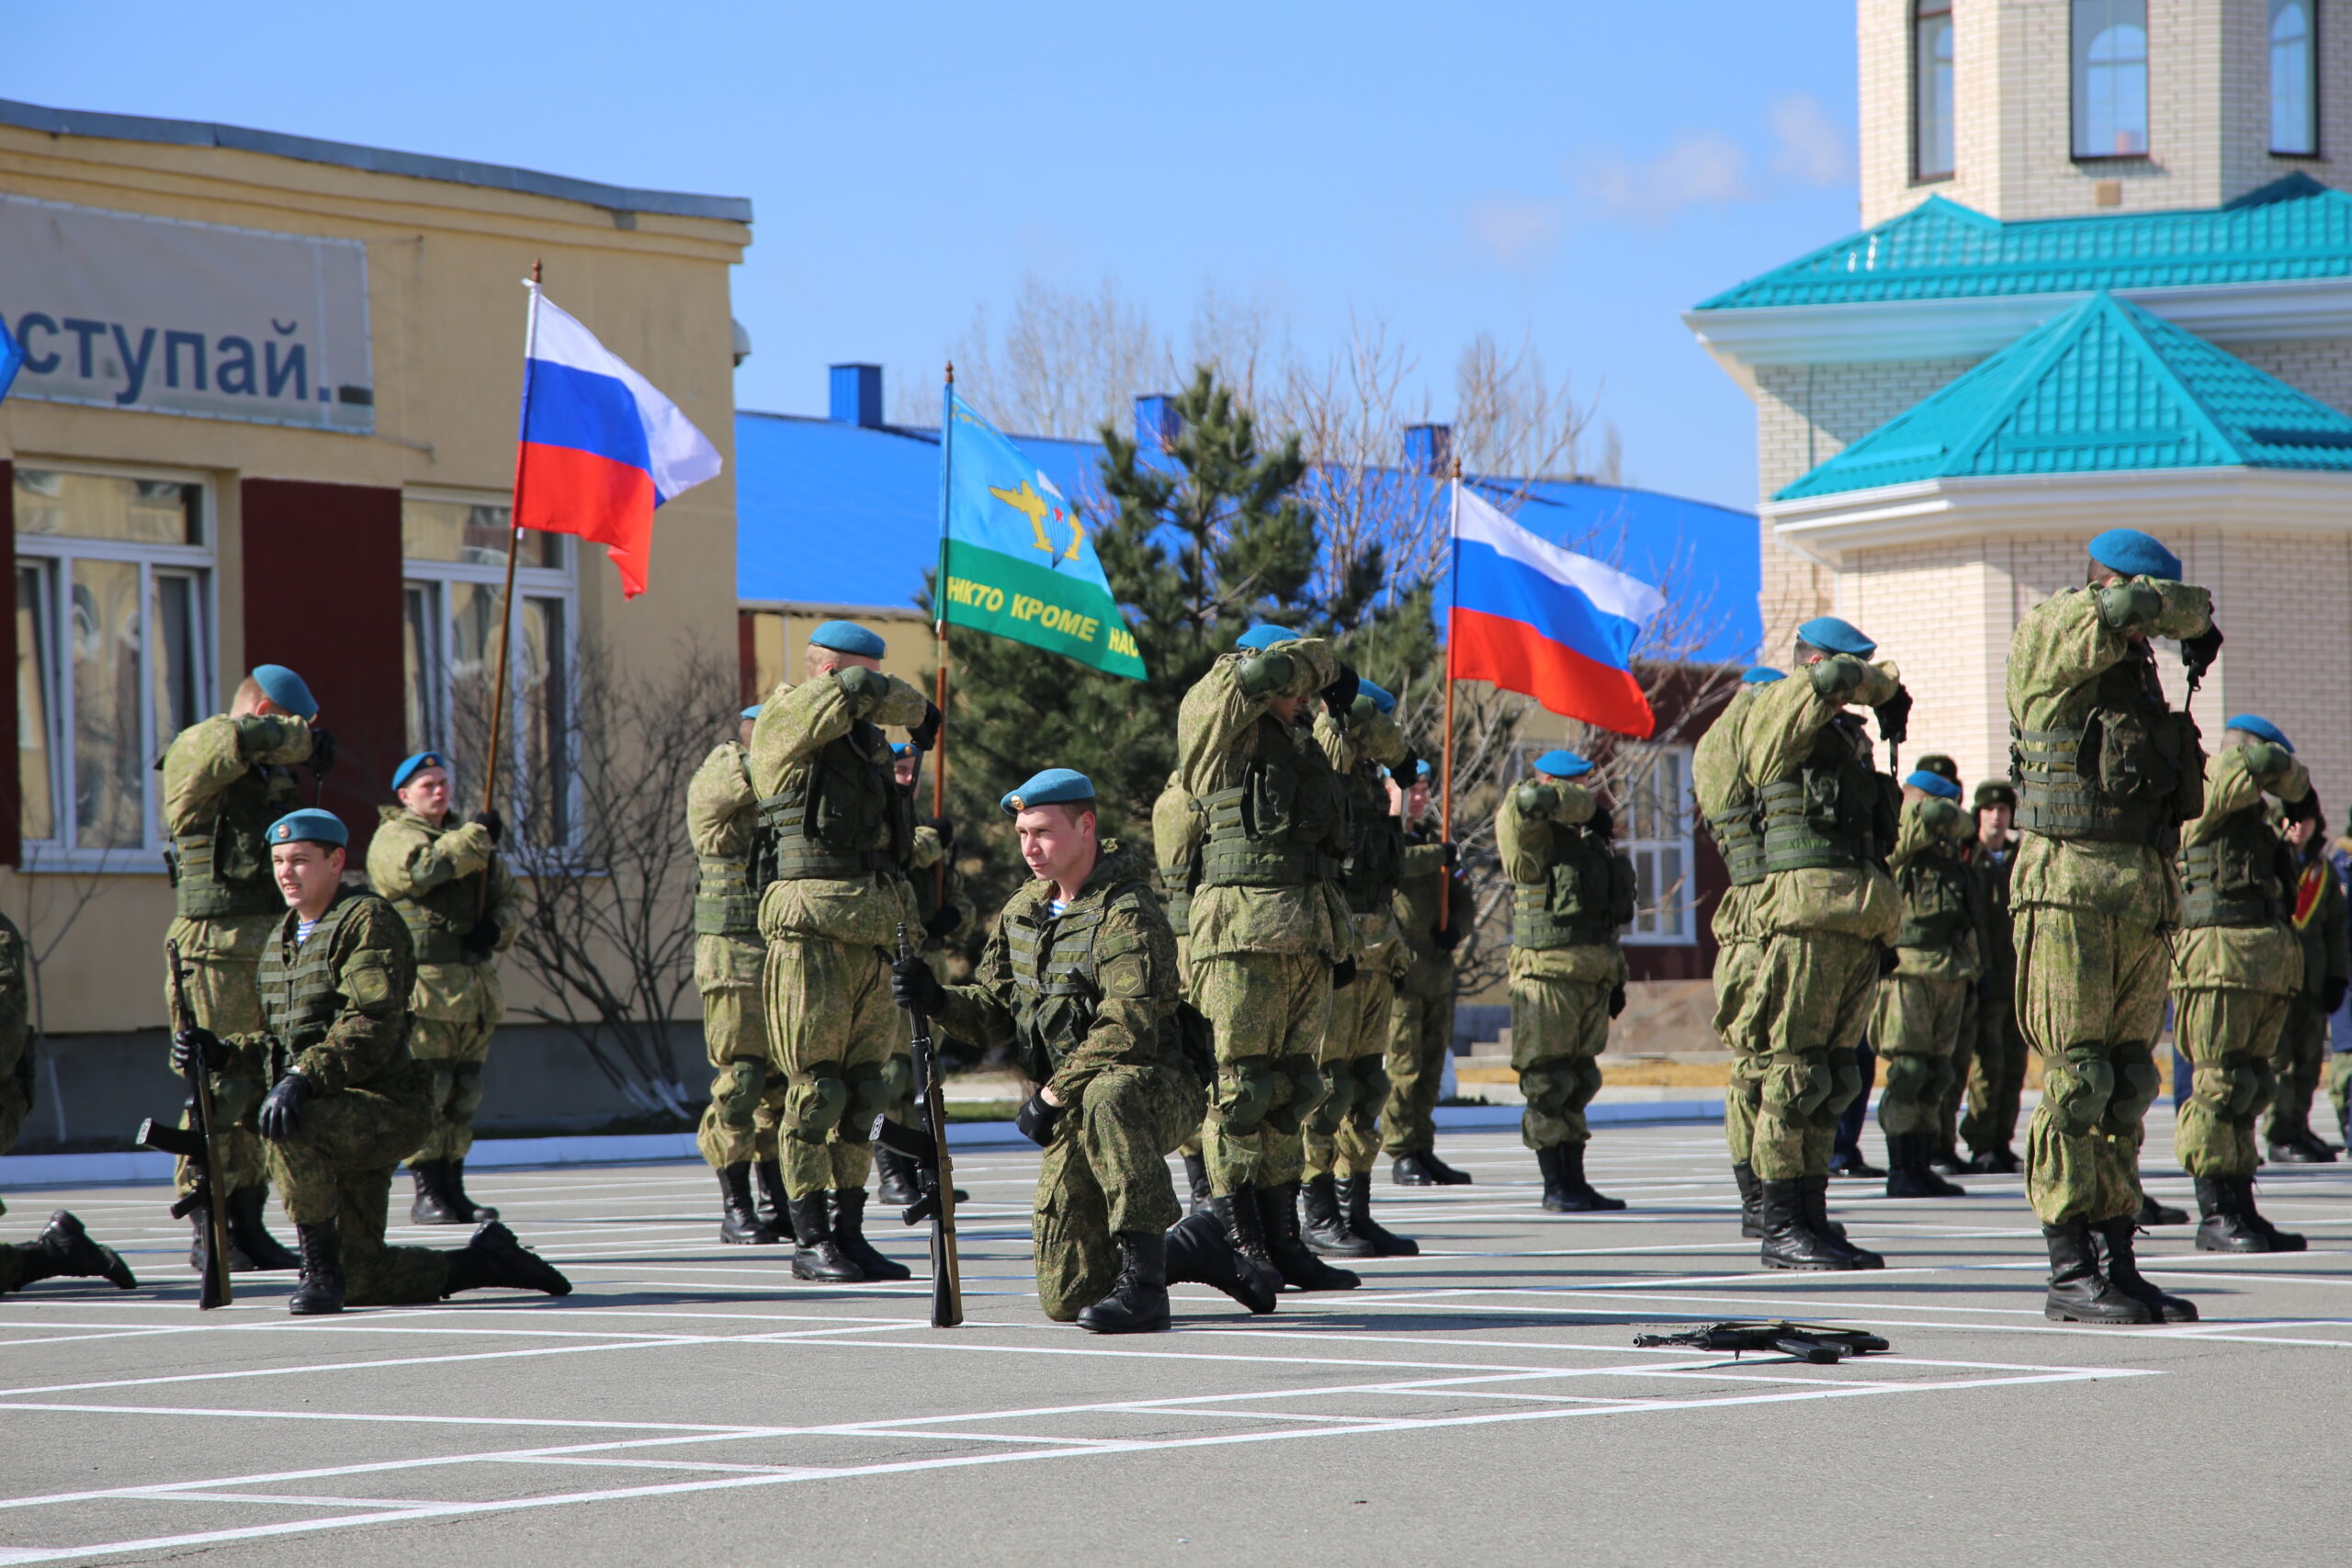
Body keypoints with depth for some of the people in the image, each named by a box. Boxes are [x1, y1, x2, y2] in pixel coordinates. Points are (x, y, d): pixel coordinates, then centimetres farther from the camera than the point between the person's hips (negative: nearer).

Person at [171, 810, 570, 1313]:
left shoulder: (368, 921, -10)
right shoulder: (281, 941, 17)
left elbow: (372, 1027, -23)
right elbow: (277, 1041, 22)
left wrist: (303, 1078, -34)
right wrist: (221, 1053, 3)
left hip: (387, 1107, -8)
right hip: (344, 1121, 8)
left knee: (285, 1127, -36)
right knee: (363, 1283, 6)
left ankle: (321, 1269, -24)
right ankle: (487, 1258, 26)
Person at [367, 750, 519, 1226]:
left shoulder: (474, 839, 23)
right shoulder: (392, 838, 0)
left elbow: (509, 898, 22)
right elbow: (425, 867, -22)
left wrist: (497, 927, 0)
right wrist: (478, 835, -12)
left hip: (475, 986, 7)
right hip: (423, 985, -7)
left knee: (463, 1095, 8)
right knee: (427, 1091, -10)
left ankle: (454, 1190, 13)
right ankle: (426, 1192, -8)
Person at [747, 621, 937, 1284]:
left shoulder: (866, 745, 21)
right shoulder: (785, 723, -2)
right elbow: (859, 690, -15)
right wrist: (921, 713, 1)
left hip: (875, 938, 7)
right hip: (814, 934, -7)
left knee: (864, 1092, 7)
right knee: (817, 1090, -6)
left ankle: (849, 1232, 12)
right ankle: (811, 1241, -3)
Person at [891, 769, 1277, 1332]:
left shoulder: (1127, 912, -16)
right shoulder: (1023, 912, 10)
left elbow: (1128, 1030, -25)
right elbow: (997, 1011, 12)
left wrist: (1053, 1096, -25)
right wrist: (938, 1000, -8)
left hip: (1159, 1090, -7)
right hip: (1077, 1112, 7)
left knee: (1109, 1098, -45)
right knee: (1066, 1297, 0)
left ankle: (1144, 1284, -37)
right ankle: (1194, 1247, 28)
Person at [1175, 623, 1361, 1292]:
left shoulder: (1301, 746, 23)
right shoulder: (1213, 717, 0)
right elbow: (1264, 668, -19)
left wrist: (1340, 939, 23)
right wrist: (1328, 662, 0)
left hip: (1306, 937, 8)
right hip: (1242, 934, -8)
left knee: (1293, 1089, 8)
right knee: (1241, 1088, -8)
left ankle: (1281, 1242, 12)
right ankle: (1234, 1240, -5)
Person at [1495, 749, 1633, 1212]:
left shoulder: (1590, 838, 20)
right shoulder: (1530, 832, -5)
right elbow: (1530, 798, -29)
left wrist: (1615, 976, 21)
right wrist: (1589, 805, -12)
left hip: (1593, 976, 8)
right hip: (1548, 972, -8)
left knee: (1579, 1082, 11)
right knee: (1548, 1082, -4)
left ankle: (1575, 1182, 15)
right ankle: (1556, 1187, 0)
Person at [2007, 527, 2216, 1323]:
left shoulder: (2137, 666, 17)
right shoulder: (2048, 636, -5)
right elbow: (2133, 606, -16)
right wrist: (2191, 612, 2)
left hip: (2147, 890, 8)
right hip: (2071, 882, -8)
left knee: (2128, 1085, 8)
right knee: (2077, 1081, -9)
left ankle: (2117, 1264, 11)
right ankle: (2069, 1274, -8)